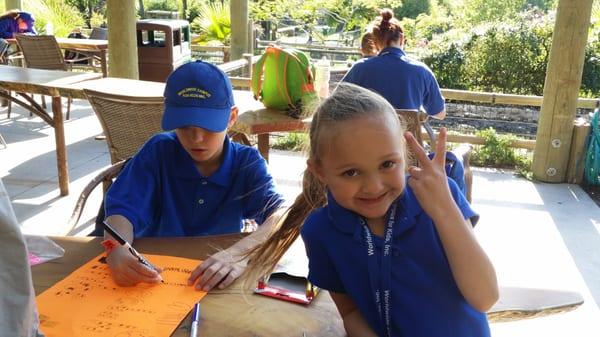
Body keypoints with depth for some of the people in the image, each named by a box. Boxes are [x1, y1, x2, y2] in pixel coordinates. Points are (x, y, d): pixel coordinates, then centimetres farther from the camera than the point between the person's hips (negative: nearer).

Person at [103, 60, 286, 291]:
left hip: (218, 285, -1)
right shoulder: (159, 152, -4)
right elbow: (123, 210, -12)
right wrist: (117, 253, -35)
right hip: (154, 274, 1)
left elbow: (280, 216, -22)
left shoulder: (247, 163, -7)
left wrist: (240, 254, -43)